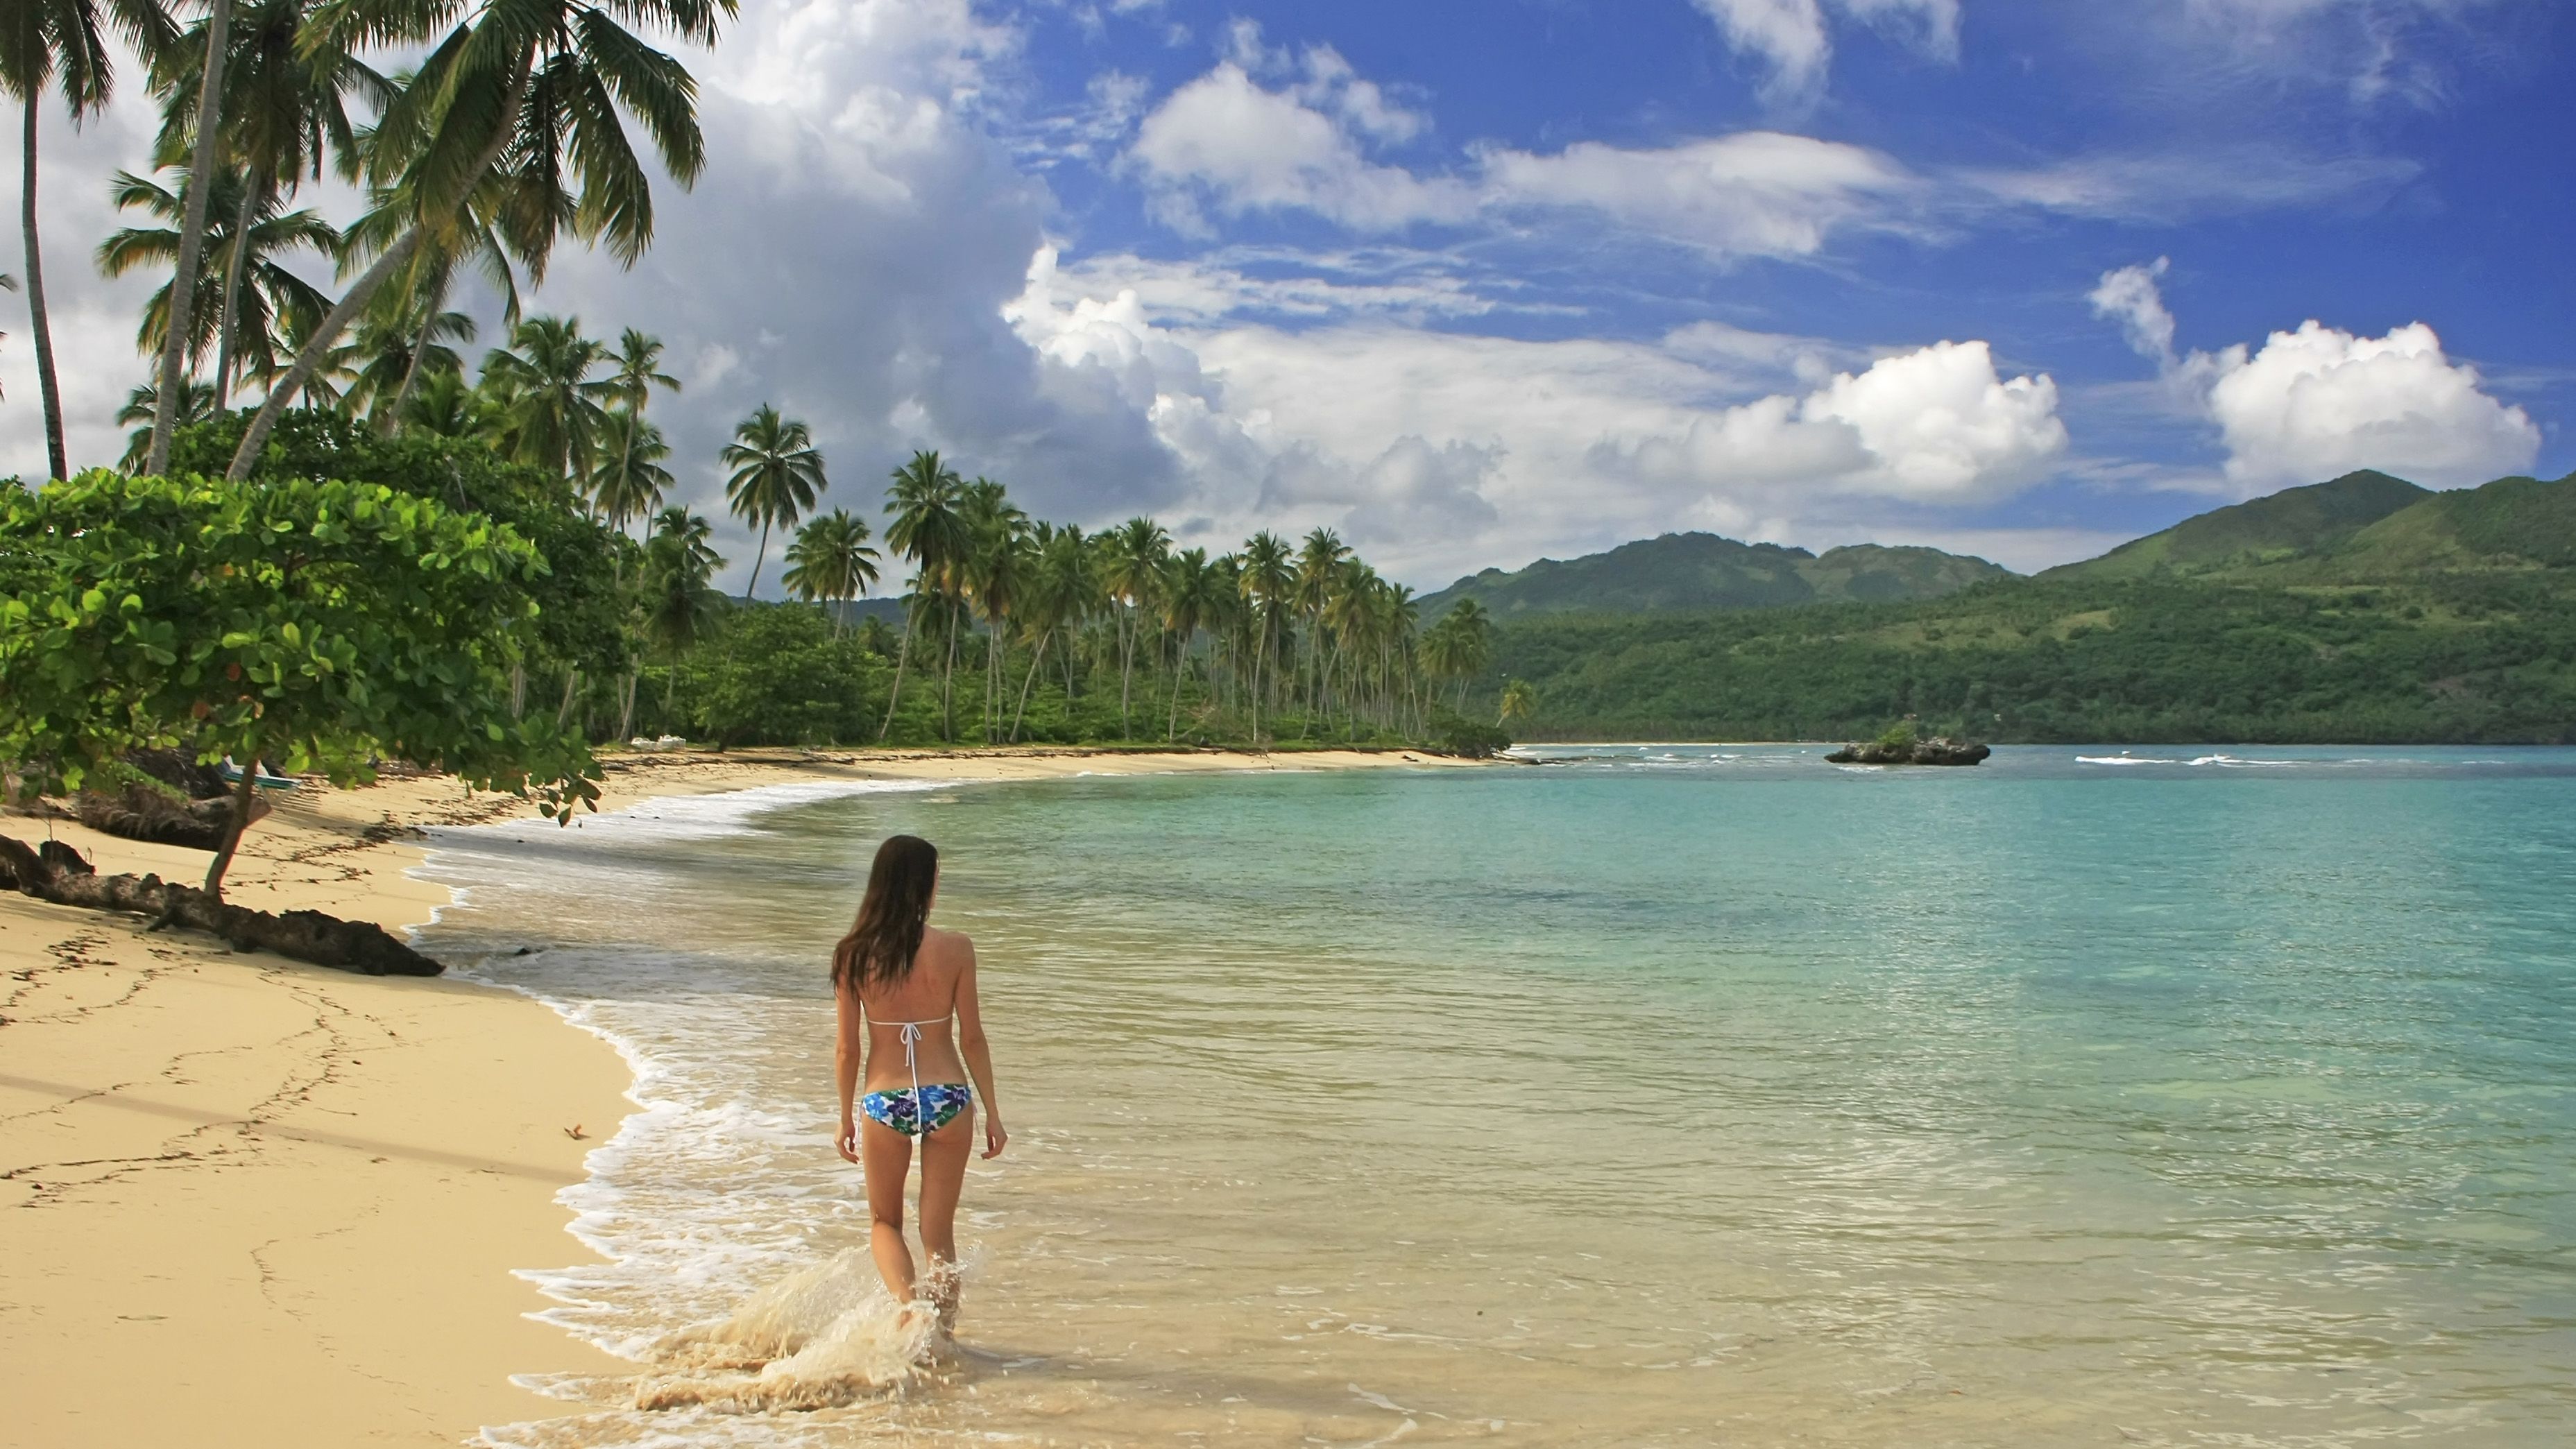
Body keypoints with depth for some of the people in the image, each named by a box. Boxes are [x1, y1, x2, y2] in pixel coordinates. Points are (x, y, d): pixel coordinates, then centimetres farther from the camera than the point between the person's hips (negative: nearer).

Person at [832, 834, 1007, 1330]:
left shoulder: (854, 954, -5)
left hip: (884, 1102, 1)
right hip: (948, 1100, 0)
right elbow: (972, 1039, -4)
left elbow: (848, 1048, 0)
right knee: (939, 1230, 15)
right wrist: (992, 1114, 7)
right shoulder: (955, 948, -8)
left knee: (884, 1222, 20)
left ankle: (908, 1304, -4)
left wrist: (846, 1117, 13)